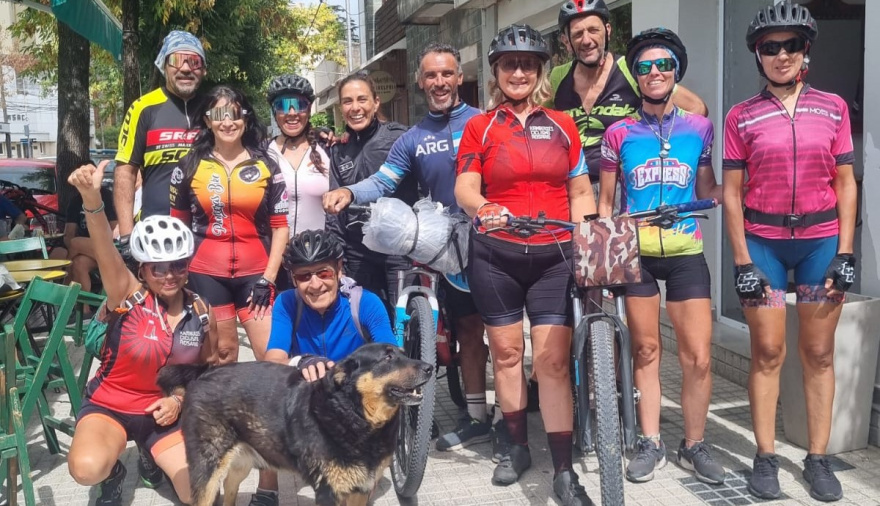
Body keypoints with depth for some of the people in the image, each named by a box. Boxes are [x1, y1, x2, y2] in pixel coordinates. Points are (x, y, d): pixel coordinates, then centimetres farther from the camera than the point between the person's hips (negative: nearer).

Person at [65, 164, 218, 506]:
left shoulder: (200, 311, -6)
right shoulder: (128, 296, -17)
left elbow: (208, 365, 9)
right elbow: (106, 255, -37)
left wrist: (179, 398, -10)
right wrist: (92, 200, -55)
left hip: (165, 411, 3)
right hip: (109, 405, -3)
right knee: (87, 468, -34)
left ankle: (155, 458, 21)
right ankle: (112, 475, 6)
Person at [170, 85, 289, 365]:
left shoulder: (266, 166, 4)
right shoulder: (189, 166, 4)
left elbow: (280, 226, 2)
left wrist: (269, 277, -5)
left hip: (255, 273, 0)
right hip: (206, 273, 0)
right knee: (223, 352, 10)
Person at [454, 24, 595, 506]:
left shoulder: (561, 125, 10)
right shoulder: (480, 127, 6)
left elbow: (581, 192, 11)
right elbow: (464, 188, -4)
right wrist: (482, 207, -26)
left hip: (554, 255, 0)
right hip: (496, 254, 0)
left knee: (553, 359, -5)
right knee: (506, 352, 9)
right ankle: (517, 447, 27)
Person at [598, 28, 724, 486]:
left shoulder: (699, 128, 5)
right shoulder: (618, 134, 2)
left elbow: (706, 190, 14)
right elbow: (605, 201, 7)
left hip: (685, 251, 1)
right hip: (634, 253, 0)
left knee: (698, 357, -2)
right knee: (645, 349, 8)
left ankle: (694, 445, 16)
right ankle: (651, 443, 21)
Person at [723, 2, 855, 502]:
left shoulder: (833, 108, 4)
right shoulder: (742, 116, 1)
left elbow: (845, 183, 5)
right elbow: (732, 191, 1)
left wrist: (845, 252, -2)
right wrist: (742, 260, -5)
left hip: (821, 241, 1)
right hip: (762, 244, -1)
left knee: (819, 353, 6)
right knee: (768, 353, 3)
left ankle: (818, 459, 16)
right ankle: (766, 458, 13)